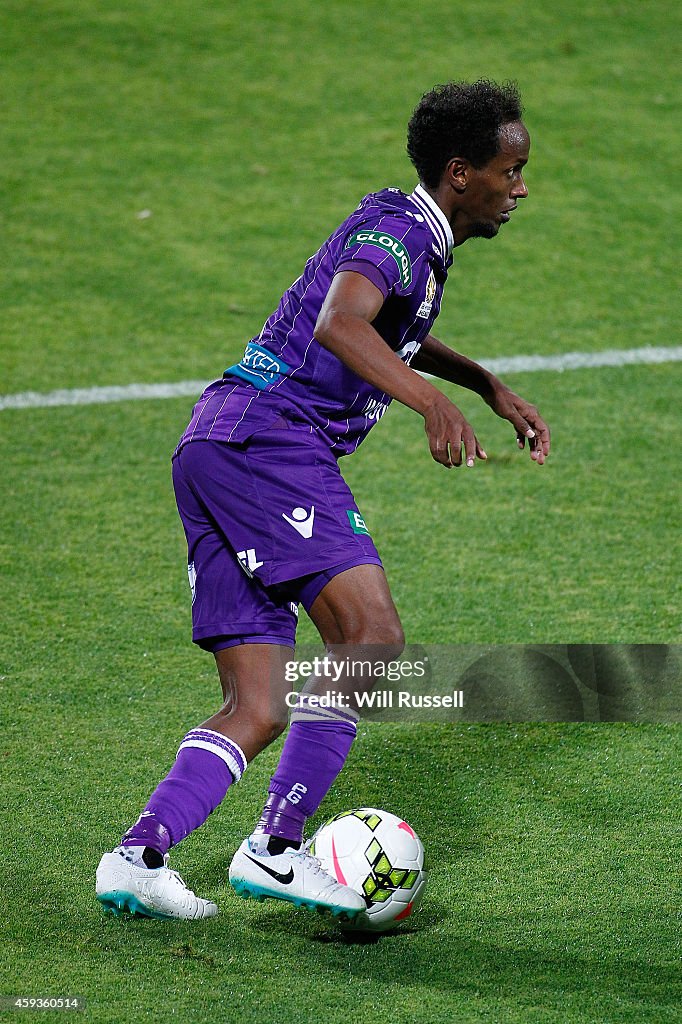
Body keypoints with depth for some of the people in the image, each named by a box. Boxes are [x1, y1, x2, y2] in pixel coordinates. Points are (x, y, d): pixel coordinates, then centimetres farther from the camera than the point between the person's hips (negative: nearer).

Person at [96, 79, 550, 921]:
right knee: (372, 634, -21)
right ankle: (275, 849, -20)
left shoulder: (415, 238, 23)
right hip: (265, 437, -10)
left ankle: (137, 857, -9)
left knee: (257, 710, 3)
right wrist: (430, 400, -42)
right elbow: (340, 323, -29)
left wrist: (492, 388, 43)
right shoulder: (397, 230, -7)